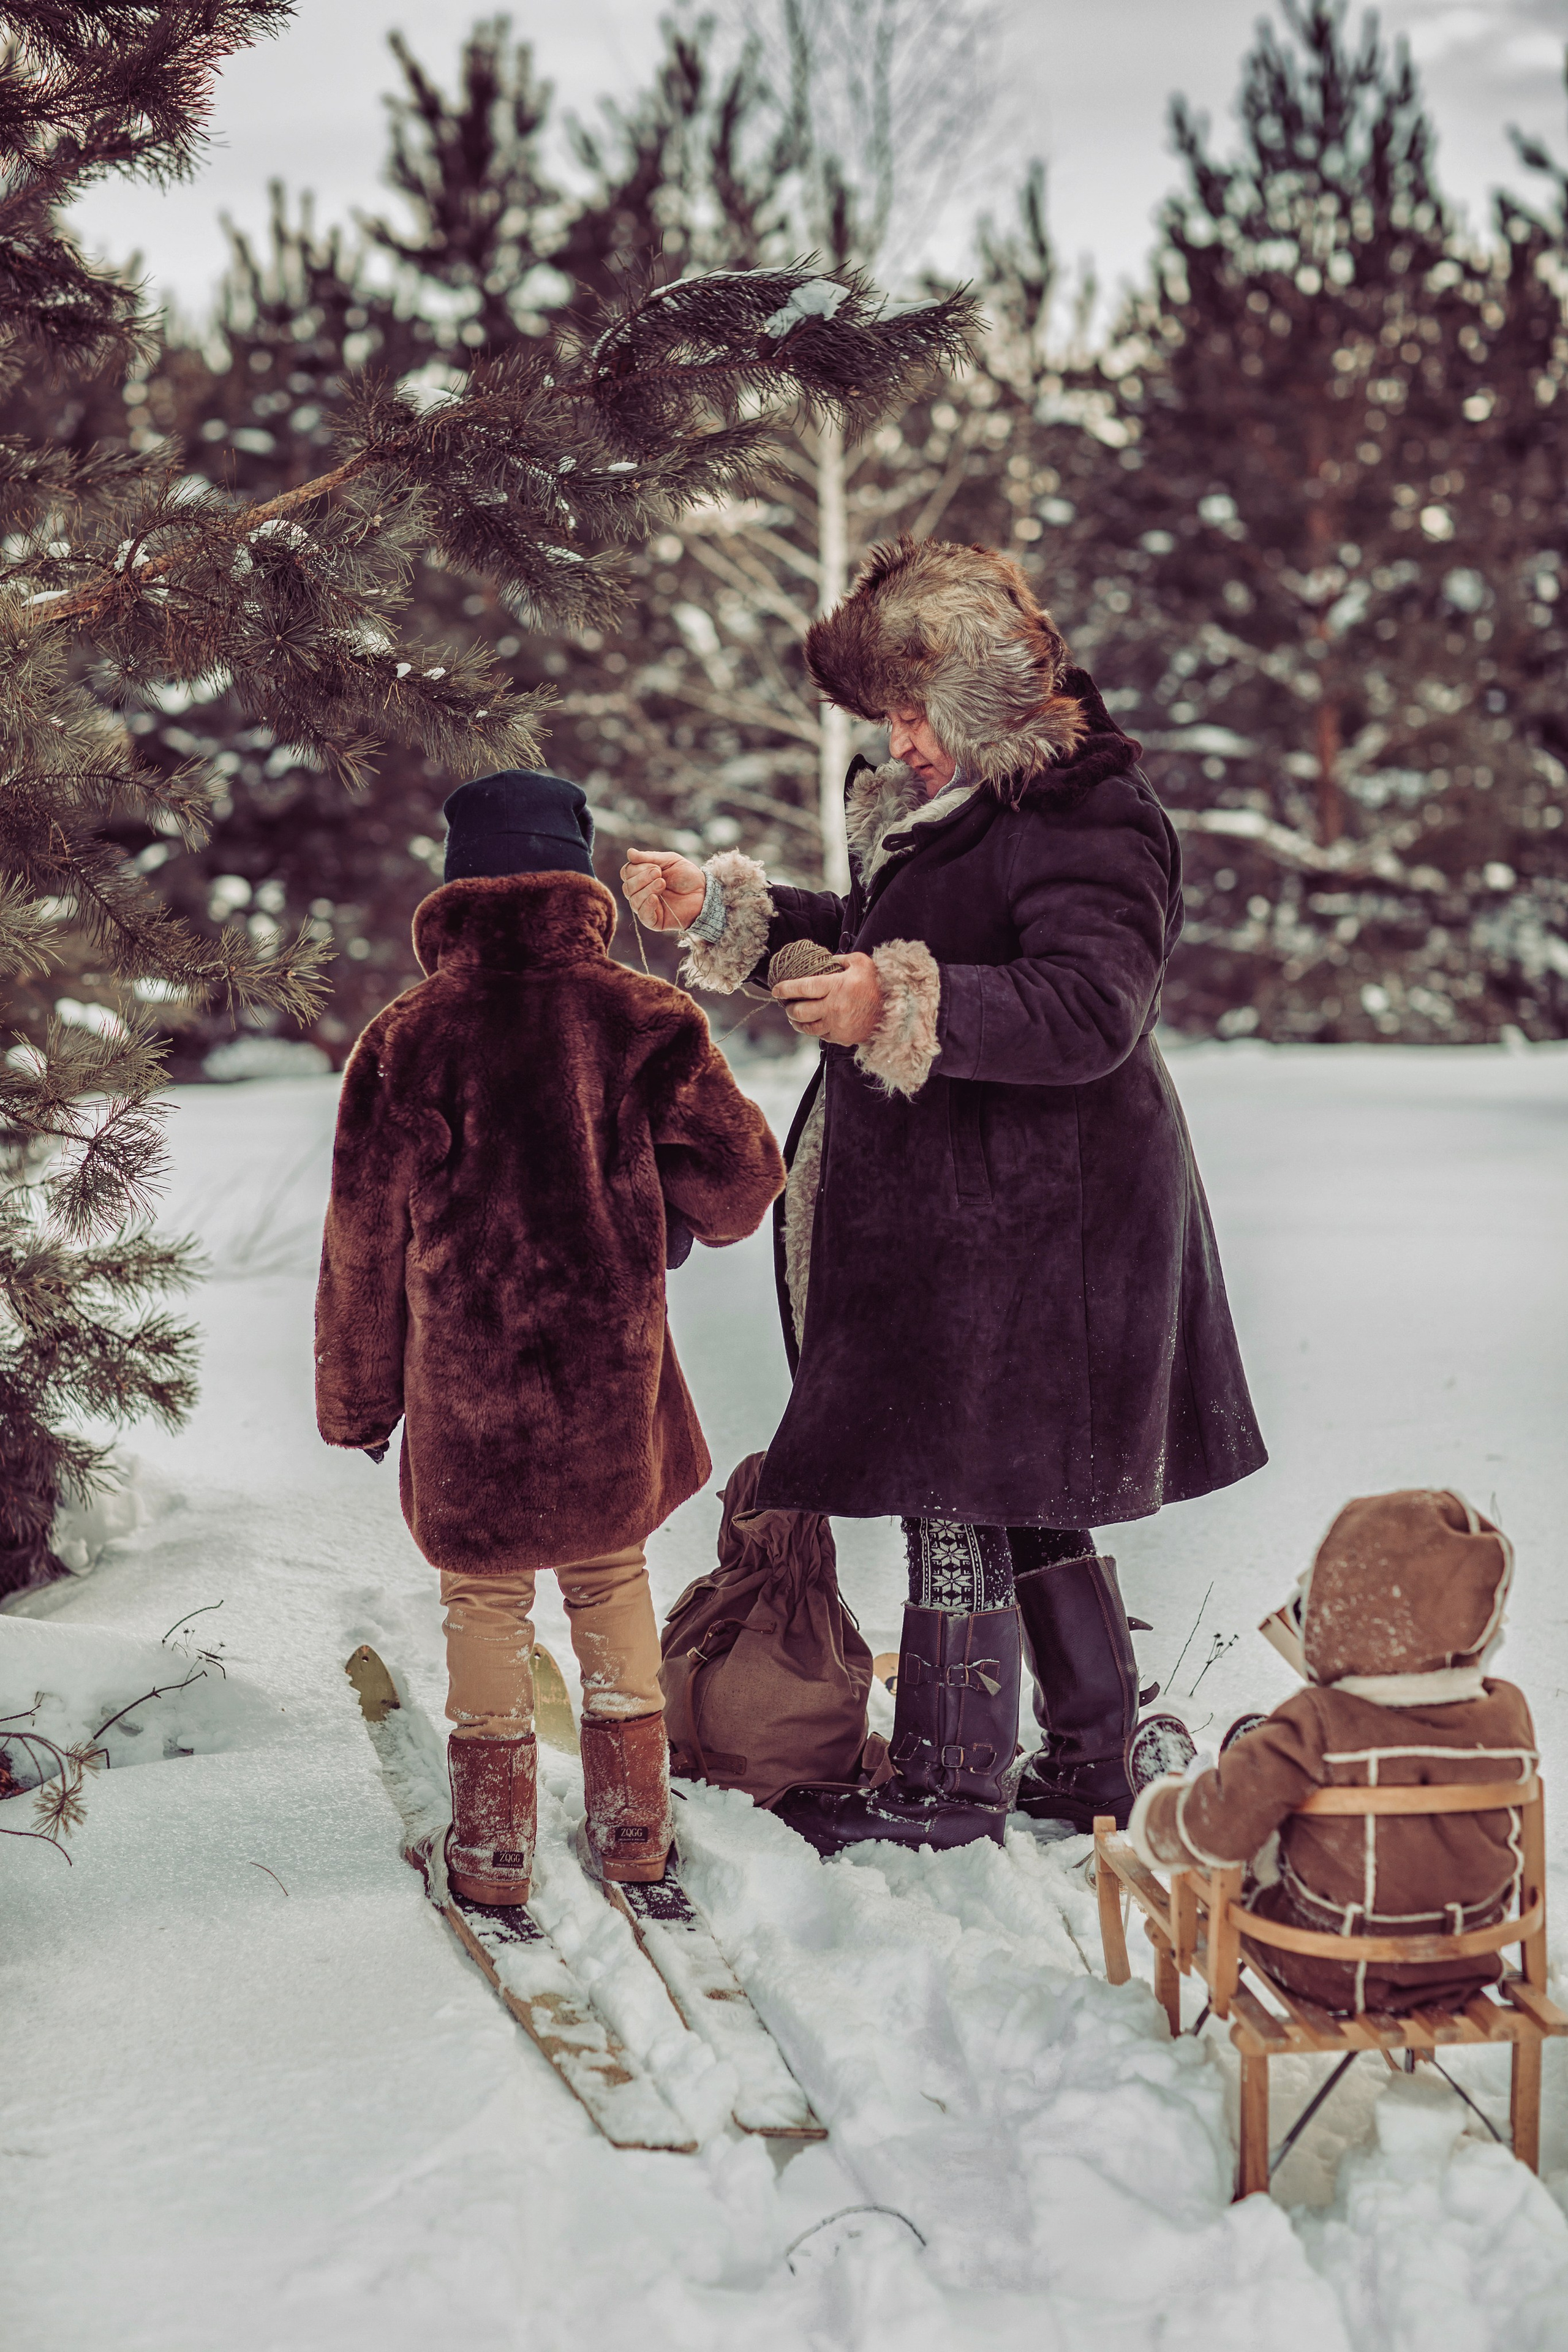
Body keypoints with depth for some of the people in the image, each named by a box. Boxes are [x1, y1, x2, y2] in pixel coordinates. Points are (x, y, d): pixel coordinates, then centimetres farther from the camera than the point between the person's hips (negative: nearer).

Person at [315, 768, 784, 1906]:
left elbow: (367, 1239, -2)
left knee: (486, 1597, 10)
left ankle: (493, 1850, 16)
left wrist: (359, 1395, 9)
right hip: (611, 1370, 2)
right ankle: (634, 1825, 25)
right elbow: (741, 1175, -6)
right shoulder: (642, 1018, -4)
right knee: (612, 1575, 17)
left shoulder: (408, 1037, -6)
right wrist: (678, 1215, 17)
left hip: (464, 1382, -1)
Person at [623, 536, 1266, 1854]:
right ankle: (1092, 1767, 28)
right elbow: (879, 942, 29)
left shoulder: (1089, 821, -16)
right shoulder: (959, 808, 16)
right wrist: (721, 910, 21)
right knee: (1026, 1500, 16)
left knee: (956, 1490, -4)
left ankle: (951, 1781, 9)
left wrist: (906, 1006, -37)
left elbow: (1088, 1011, -29)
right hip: (962, 1213, 10)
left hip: (1025, 1224, -10)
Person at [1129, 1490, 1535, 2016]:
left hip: (1330, 1971, -5)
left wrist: (1157, 1819, -3)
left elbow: (1221, 1825, -25)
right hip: (1465, 1967, 5)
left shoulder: (1314, 1731, -31)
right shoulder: (1508, 1719, -17)